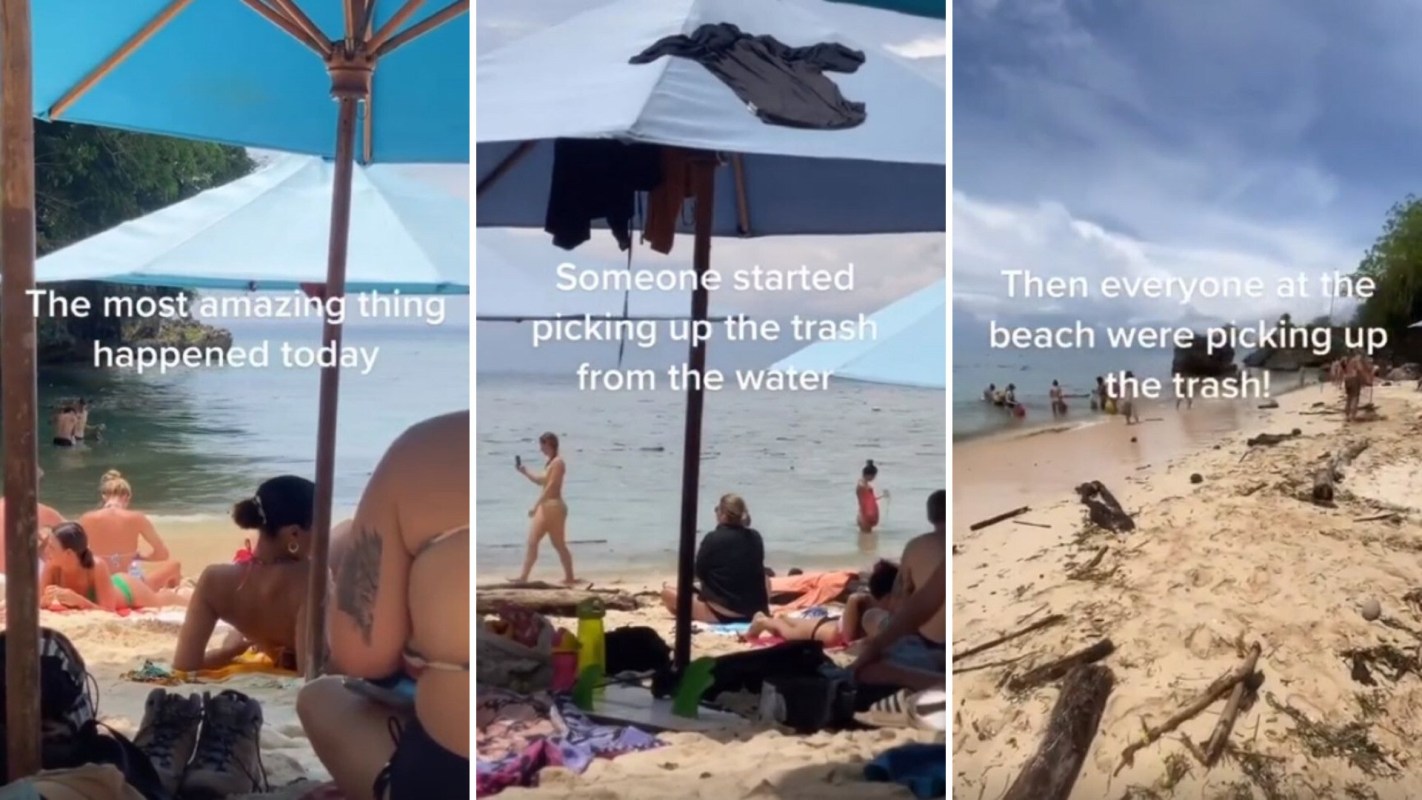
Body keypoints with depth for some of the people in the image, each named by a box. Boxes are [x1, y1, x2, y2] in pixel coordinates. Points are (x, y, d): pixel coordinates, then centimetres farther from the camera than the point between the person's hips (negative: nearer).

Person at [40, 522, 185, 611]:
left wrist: (78, 600, -57)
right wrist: (47, 599, -49)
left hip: (127, 591, -4)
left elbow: (109, 610, -43)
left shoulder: (97, 567, -45)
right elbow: (37, 602, -26)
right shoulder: (52, 567, -34)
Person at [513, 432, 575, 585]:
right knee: (532, 542, 10)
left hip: (554, 506, -10)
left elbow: (550, 486, -20)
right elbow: (541, 481, 24)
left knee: (559, 544, -5)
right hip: (546, 507, 10)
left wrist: (535, 505, -20)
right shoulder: (551, 462, 15)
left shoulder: (558, 462, -15)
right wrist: (524, 472, 15)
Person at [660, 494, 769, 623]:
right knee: (764, 578, 37)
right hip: (754, 611, 3)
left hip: (721, 613, -3)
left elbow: (699, 574, -1)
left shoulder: (713, 539, -11)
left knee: (667, 592, 9)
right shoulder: (755, 537, 3)